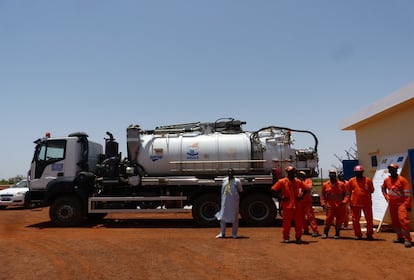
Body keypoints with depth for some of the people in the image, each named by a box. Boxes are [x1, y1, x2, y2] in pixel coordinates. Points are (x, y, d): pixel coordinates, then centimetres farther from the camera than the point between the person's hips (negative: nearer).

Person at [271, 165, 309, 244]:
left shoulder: (298, 182, 6)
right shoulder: (282, 181, -5)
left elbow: (306, 189, 16)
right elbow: (273, 190, -4)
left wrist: (301, 196, 3)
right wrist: (281, 197, -7)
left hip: (298, 205, 4)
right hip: (287, 205, -3)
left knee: (299, 222, 6)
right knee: (287, 222, 4)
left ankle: (298, 237, 19)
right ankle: (286, 237, 17)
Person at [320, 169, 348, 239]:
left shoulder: (341, 184, 2)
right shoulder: (325, 185, 3)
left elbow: (345, 194, 6)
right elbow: (322, 195, 7)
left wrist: (344, 201, -10)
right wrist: (323, 204, -1)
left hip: (340, 206, 1)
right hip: (330, 206, 0)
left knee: (339, 220, 6)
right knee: (328, 220, -2)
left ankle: (337, 234, 20)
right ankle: (325, 233, 8)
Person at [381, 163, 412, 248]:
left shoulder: (402, 180, -12)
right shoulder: (386, 180, 5)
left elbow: (407, 193, -13)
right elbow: (383, 189, 25)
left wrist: (407, 205, -16)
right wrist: (387, 197, 12)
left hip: (401, 203, -6)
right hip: (392, 204, 6)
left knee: (403, 219, -18)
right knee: (394, 221, 12)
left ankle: (407, 239, -10)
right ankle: (400, 237, 26)